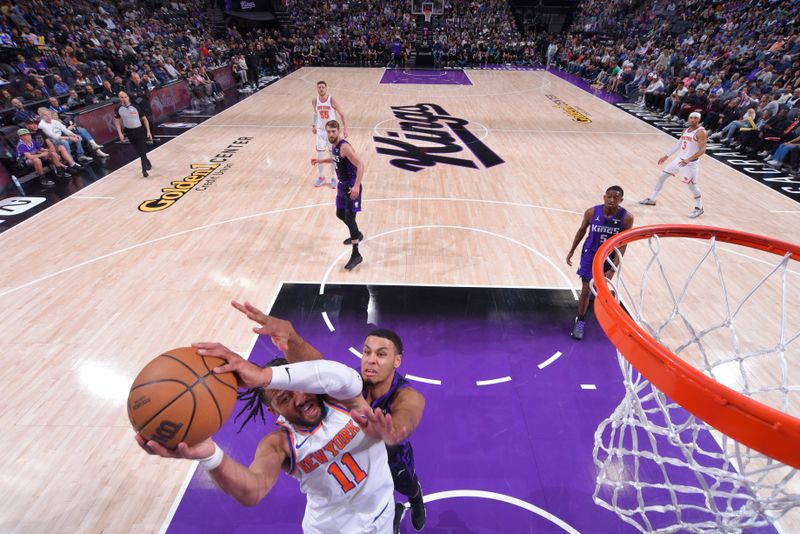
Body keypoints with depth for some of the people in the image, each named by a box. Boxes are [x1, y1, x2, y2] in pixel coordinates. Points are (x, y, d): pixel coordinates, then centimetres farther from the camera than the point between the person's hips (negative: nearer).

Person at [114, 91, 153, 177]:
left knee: (142, 151, -9)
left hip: (139, 130, -2)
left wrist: (148, 131, -6)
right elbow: (117, 121, 4)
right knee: (139, 151, 11)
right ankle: (147, 163, 31)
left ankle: (144, 169, -1)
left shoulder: (135, 107, -10)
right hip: (129, 132, 2)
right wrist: (120, 133, -5)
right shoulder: (118, 109, -6)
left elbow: (144, 119, -2)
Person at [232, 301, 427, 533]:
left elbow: (402, 425, -64)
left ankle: (417, 502, 71)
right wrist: (289, 334, -77)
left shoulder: (410, 398, -39)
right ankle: (394, 513, 61)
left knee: (410, 489, 33)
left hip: (395, 458, 0)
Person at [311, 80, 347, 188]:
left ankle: (334, 178, 16)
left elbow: (341, 115, -8)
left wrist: (345, 128, -13)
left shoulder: (331, 100, -13)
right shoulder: (314, 100, -3)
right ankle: (321, 177, 20)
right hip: (320, 130, 3)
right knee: (319, 154, 4)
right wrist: (313, 125, 13)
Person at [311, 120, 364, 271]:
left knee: (349, 218, -12)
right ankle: (357, 235, 47)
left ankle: (356, 255, -6)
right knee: (340, 214, 21)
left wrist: (356, 186, -35)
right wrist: (320, 161, 26)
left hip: (351, 186, -10)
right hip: (342, 185, 10)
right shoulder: (334, 146, 6)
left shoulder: (345, 147, -22)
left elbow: (360, 166, -27)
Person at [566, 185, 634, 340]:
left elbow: (622, 245, -16)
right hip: (590, 253, -1)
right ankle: (580, 321, 14)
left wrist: (614, 268, -22)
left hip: (609, 257, 1)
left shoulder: (627, 217, -21)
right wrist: (572, 251, 6)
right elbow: (582, 230, 0)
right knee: (586, 290, -2)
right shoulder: (592, 212, -18)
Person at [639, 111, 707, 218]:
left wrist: (689, 159, -35)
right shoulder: (686, 130, 9)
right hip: (680, 159, 8)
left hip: (691, 162, -8)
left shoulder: (701, 132, -16)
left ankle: (699, 208, 13)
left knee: (691, 185, -4)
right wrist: (667, 156, 21)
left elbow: (702, 150, -23)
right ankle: (651, 200, 22)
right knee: (662, 176, 10)